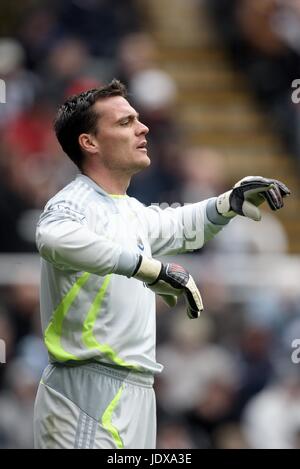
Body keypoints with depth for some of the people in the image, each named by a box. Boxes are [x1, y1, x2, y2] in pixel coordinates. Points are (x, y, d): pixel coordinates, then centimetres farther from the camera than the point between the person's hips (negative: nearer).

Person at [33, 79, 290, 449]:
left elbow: (178, 227, 38)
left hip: (132, 395, 10)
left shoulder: (129, 210, 17)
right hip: (90, 393, -10)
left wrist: (228, 203, 18)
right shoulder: (75, 204, -13)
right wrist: (150, 268, -37)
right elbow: (55, 238, -38)